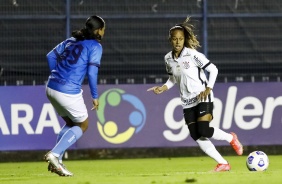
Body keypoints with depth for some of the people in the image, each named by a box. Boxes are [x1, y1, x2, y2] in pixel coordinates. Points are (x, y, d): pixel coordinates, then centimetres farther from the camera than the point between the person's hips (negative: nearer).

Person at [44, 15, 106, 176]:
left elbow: (51, 56, 14)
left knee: (70, 124, 26)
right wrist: (95, 96, -4)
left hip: (51, 88, 7)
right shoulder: (95, 46, -4)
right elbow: (92, 72, -12)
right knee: (82, 125, 13)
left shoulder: (72, 40, 16)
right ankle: (54, 154, -5)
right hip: (69, 92, -7)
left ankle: (56, 161, 15)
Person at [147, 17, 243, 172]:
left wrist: (208, 88, -18)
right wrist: (164, 87, -1)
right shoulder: (168, 58, 3)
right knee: (196, 137, -3)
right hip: (187, 102, 6)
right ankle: (223, 164, 6)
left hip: (203, 97, -6)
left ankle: (231, 138, 9)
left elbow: (213, 69, -8)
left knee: (203, 131, -21)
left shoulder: (192, 54, -14)